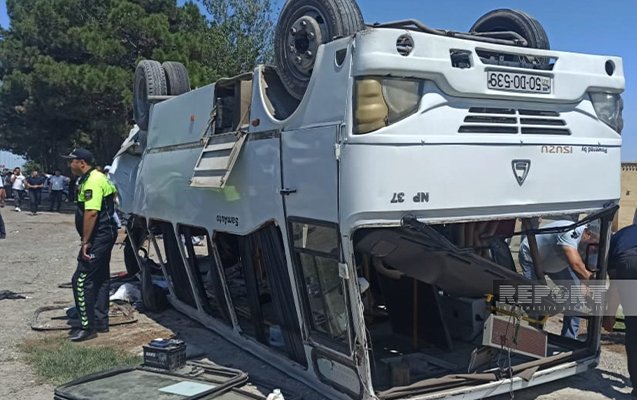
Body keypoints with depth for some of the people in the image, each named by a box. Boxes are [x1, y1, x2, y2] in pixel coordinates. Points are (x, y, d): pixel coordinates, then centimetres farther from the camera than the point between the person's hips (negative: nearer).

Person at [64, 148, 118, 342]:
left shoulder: (92, 181, -18)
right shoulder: (93, 178, 15)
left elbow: (91, 213, -26)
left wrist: (85, 241, -23)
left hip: (98, 237, -11)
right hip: (104, 235, 11)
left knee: (81, 280, -8)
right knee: (100, 278, 16)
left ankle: (88, 327, -3)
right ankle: (101, 322, 24)